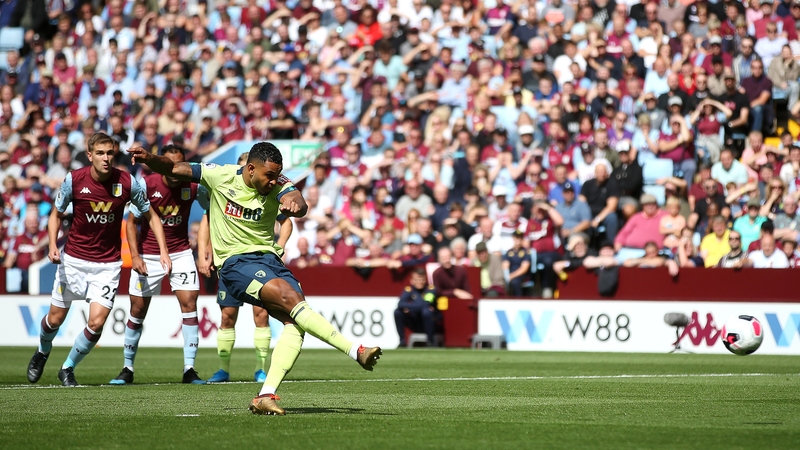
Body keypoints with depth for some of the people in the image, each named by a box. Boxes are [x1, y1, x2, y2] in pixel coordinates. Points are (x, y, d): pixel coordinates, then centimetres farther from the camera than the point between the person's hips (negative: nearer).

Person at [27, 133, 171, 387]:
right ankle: (42, 352, 43)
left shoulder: (127, 182, -11)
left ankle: (68, 368, 12)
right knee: (56, 318, 8)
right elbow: (57, 214, 2)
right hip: (73, 260, 0)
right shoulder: (74, 180, -12)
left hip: (108, 264, 0)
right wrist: (53, 245, -14)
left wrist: (163, 250, -7)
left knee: (96, 322, -12)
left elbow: (150, 216, 2)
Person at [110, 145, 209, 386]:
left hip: (181, 253, 1)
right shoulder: (146, 184, -15)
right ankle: (127, 369, 16)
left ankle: (189, 369, -8)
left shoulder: (193, 186, -11)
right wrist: (135, 255, -17)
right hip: (148, 255, -1)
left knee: (189, 303, -12)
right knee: (138, 310, 2)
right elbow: (132, 221, -8)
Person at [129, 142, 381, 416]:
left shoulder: (278, 186, -3)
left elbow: (298, 204, -26)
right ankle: (356, 352, -28)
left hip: (268, 258, 4)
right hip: (235, 262, -4)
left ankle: (266, 396, -21)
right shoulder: (219, 176, -5)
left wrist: (295, 205, -50)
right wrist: (150, 159, -17)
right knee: (290, 298, -26)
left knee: (295, 321, -17)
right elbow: (172, 169, 3)